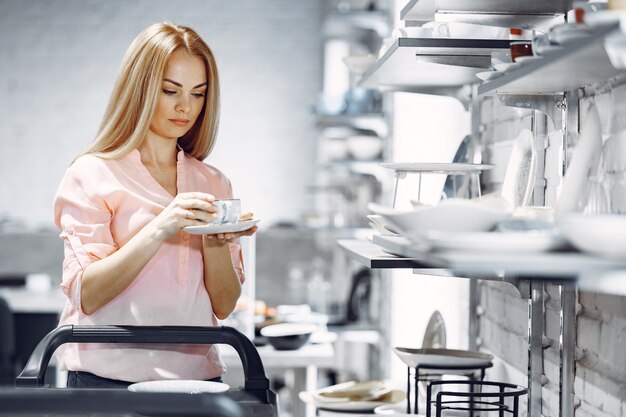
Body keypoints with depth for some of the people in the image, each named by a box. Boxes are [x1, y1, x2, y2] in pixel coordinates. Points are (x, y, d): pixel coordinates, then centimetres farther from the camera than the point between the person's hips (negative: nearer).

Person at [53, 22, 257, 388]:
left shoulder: (213, 184, 16)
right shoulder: (93, 174, 3)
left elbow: (224, 305, 12)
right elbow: (86, 295, -7)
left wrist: (216, 242, -6)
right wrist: (159, 229, -17)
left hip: (196, 377, 4)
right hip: (109, 379, -3)